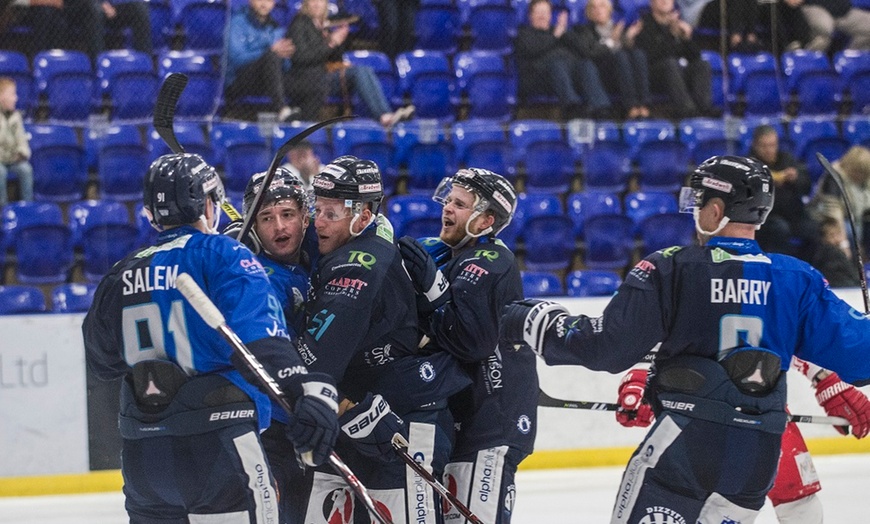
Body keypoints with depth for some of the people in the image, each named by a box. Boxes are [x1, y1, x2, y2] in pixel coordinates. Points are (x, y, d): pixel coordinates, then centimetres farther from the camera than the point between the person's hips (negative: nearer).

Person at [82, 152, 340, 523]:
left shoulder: (122, 275, 12)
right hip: (217, 447, -6)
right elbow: (259, 338, -22)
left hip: (140, 455, 6)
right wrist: (311, 390, -33)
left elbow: (103, 362, 24)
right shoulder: (221, 256, -5)